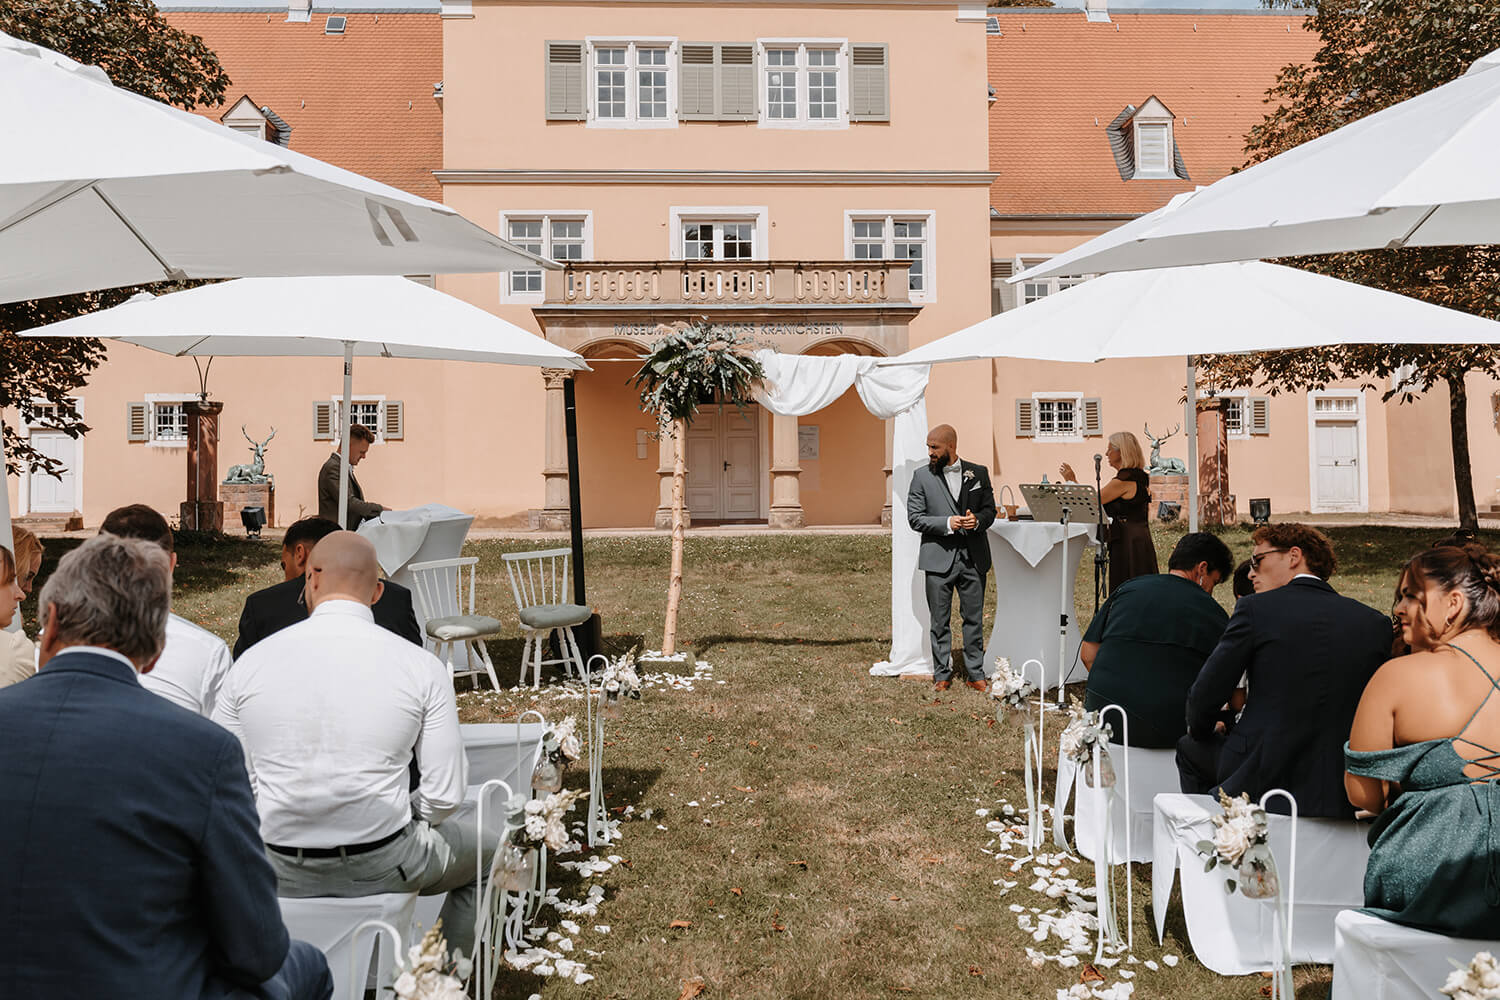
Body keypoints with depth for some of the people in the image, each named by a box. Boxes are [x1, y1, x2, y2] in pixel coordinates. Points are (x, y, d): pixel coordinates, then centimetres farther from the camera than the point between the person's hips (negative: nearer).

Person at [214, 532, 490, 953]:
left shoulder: (251, 661, -5)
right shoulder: (422, 666, -10)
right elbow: (445, 796, -10)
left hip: (278, 870, 3)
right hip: (383, 864, -2)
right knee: (480, 839, 28)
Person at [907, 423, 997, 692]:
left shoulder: (978, 473, 7)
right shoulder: (921, 476, 2)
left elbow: (990, 510, 11)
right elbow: (915, 518, -2)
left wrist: (977, 520, -11)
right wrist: (947, 523, -15)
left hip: (973, 558, 1)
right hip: (938, 559, -1)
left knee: (974, 619, 7)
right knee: (940, 621, 5)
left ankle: (975, 674, 17)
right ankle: (942, 674, 16)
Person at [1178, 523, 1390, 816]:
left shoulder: (1256, 609, -9)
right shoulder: (1376, 623, 2)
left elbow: (1204, 696, -5)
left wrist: (1199, 731, 15)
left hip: (1264, 782, -4)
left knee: (1191, 748, 22)